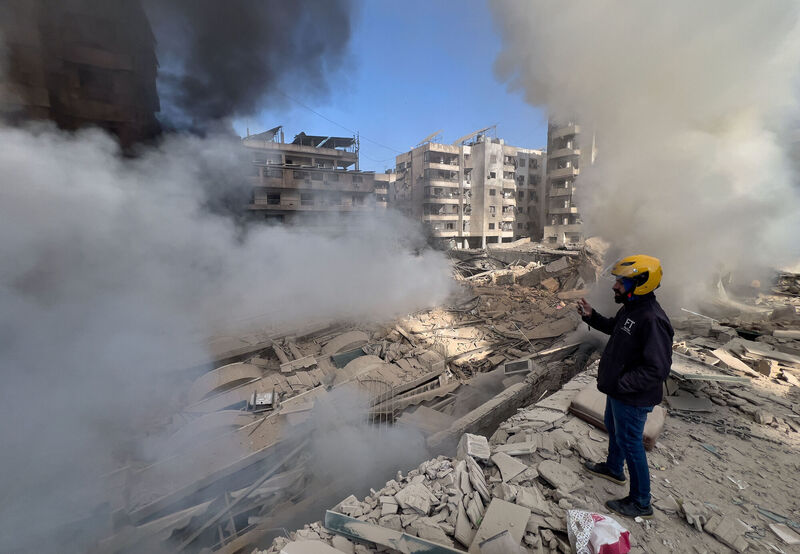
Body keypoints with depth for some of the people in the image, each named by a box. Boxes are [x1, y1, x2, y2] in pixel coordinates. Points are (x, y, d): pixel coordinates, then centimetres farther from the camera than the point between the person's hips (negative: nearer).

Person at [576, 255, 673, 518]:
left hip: (633, 398, -10)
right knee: (613, 428, 28)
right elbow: (613, 327, 20)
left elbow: (657, 369, -32)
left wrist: (619, 384, -28)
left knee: (630, 443, 7)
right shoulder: (630, 309, -1)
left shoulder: (653, 321, -31)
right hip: (618, 391, 10)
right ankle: (614, 469, 53)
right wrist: (591, 316, 4)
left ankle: (640, 503, 29)